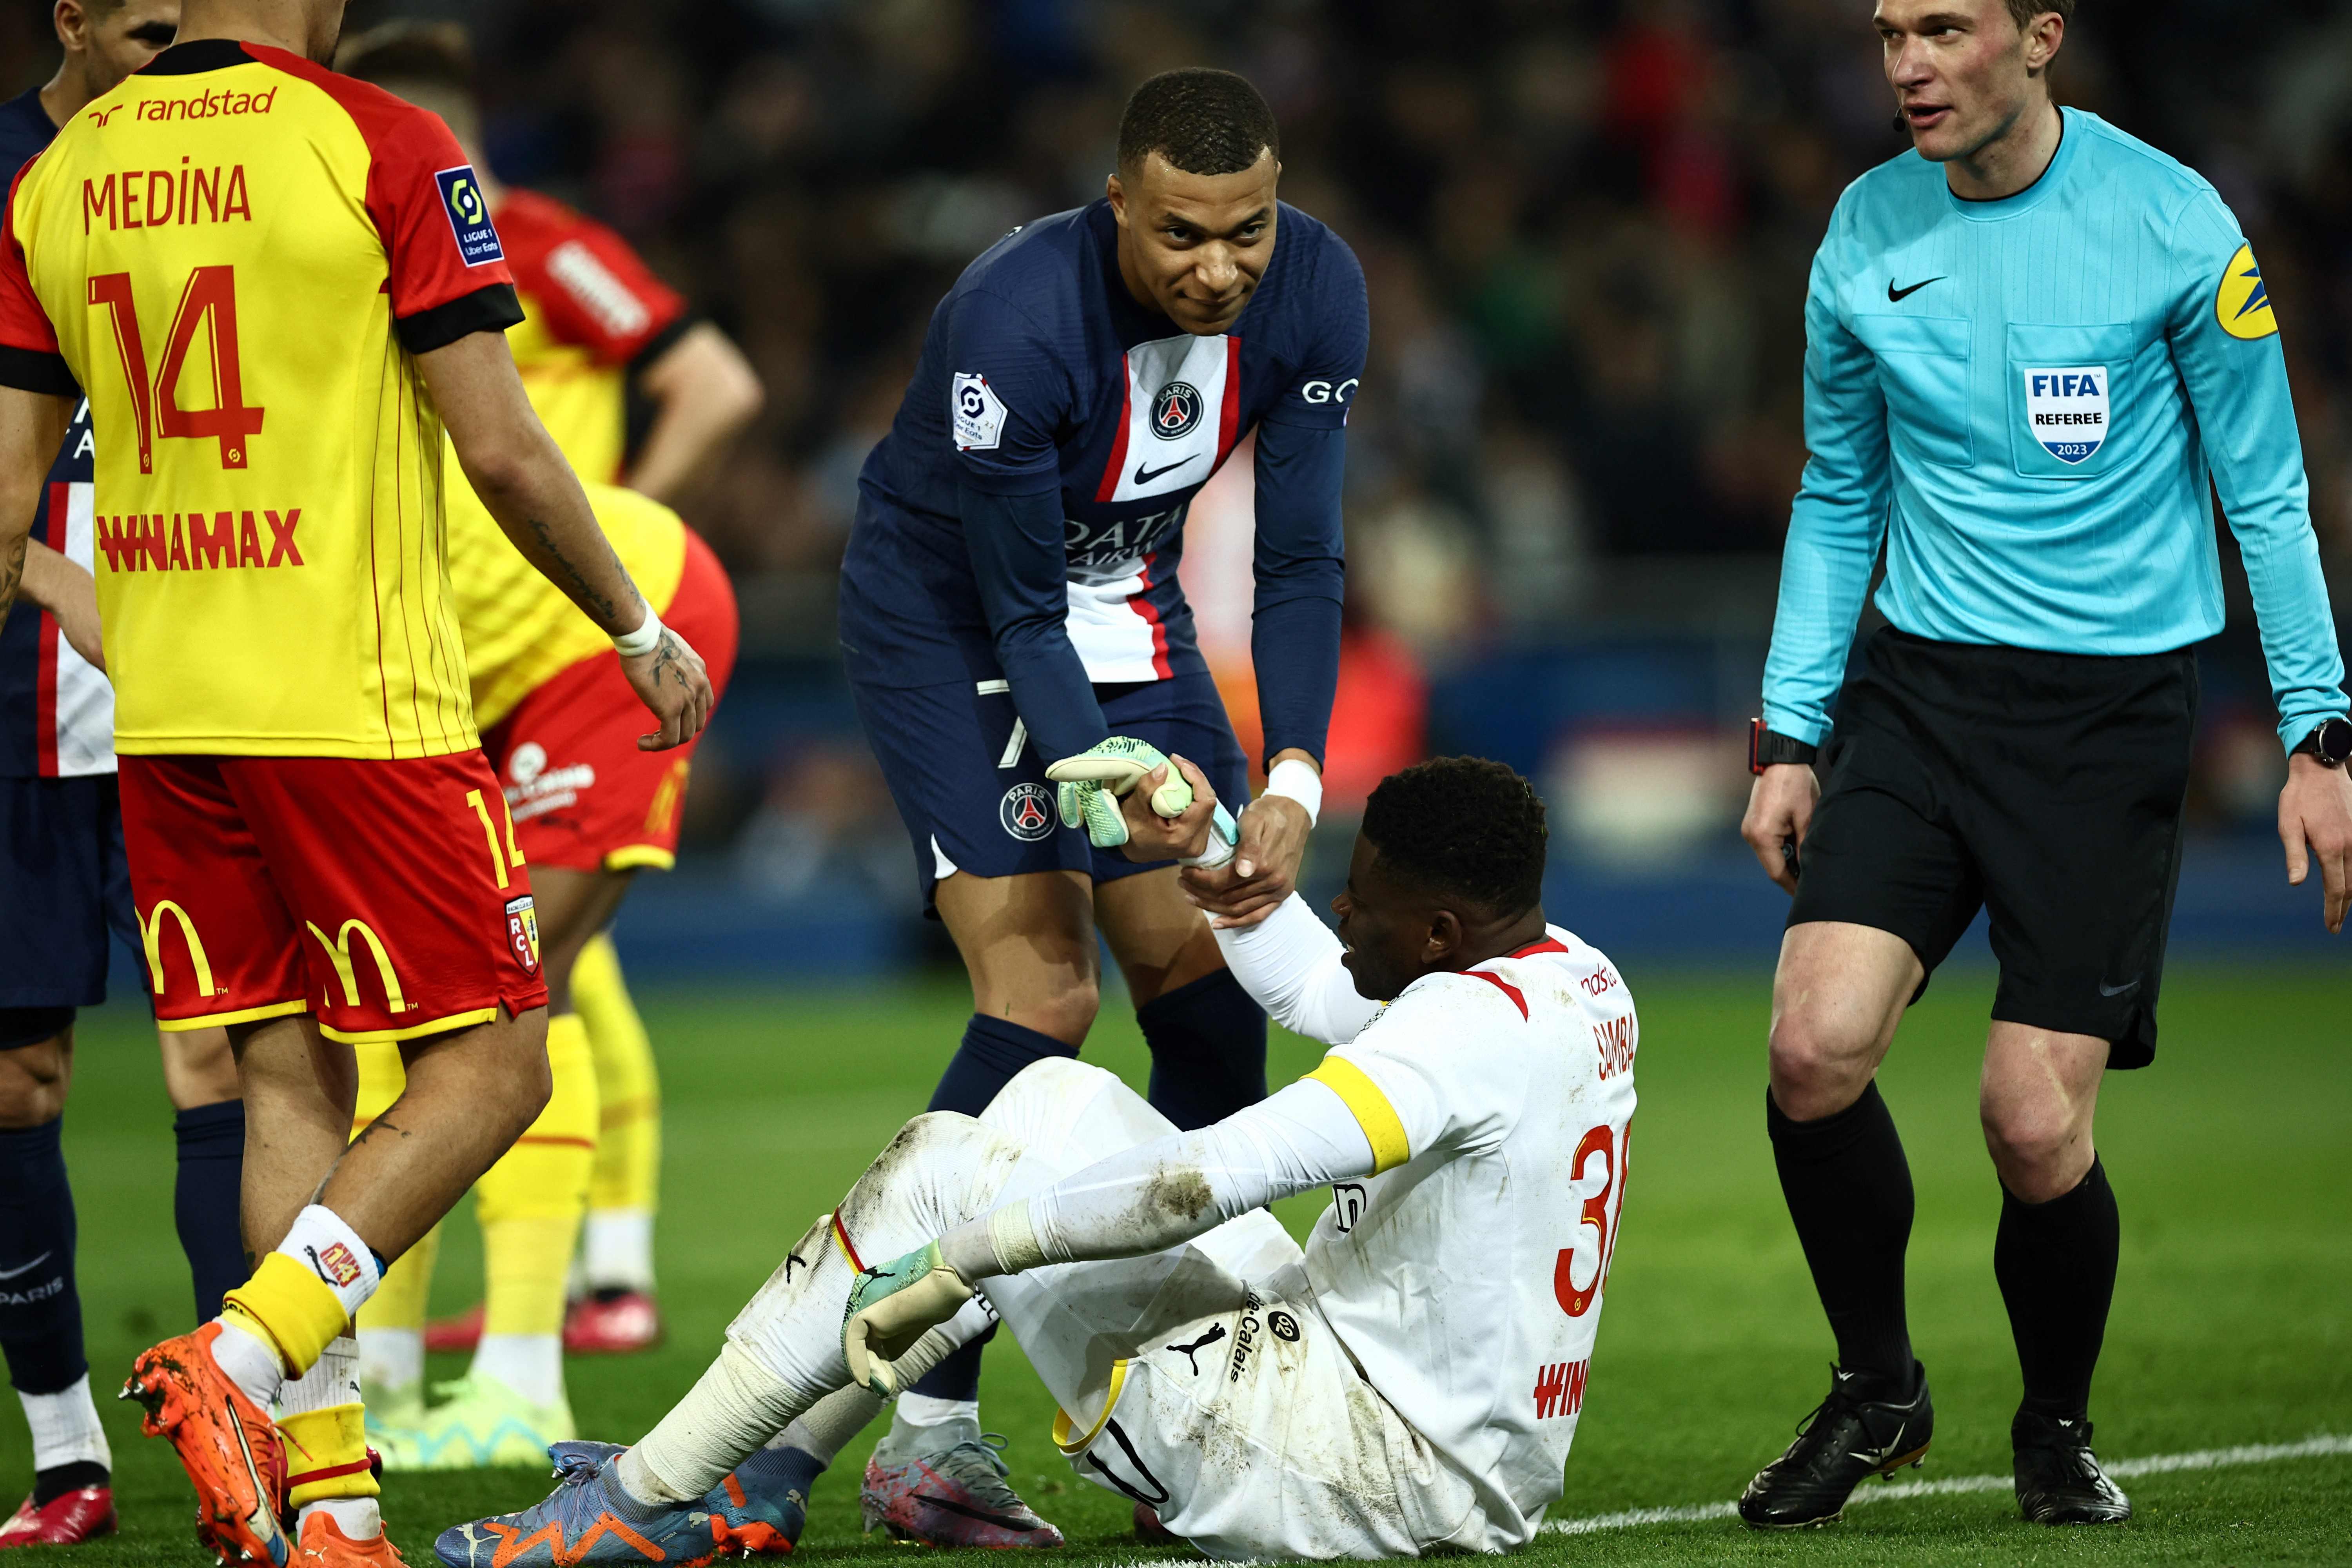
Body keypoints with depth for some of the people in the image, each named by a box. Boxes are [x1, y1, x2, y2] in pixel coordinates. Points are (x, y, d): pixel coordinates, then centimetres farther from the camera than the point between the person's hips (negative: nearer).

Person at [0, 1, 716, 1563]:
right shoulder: (380, 146, -8)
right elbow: (500, 448, -8)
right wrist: (641, 628, 5)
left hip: (162, 715, 6)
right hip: (352, 707, -6)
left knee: (290, 1085, 11)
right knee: (487, 1068, 3)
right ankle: (246, 1359, -15)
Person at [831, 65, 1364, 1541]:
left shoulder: (1316, 292, -17)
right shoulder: (1014, 322, -33)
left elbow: (1299, 561, -12)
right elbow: (1020, 611, -25)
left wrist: (1295, 778, -23)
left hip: (1132, 611, 6)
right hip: (949, 623, -6)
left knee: (1210, 990, -2)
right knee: (1041, 990, -19)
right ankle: (928, 1431, -20)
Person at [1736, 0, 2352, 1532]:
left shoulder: (2174, 225, -7)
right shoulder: (1866, 233, 5)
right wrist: (1789, 735, 10)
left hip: (2112, 713, -3)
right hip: (1919, 692, 3)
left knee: (2036, 1120, -9)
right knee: (1818, 1044, -16)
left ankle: (2059, 1430, 20)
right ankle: (1876, 1388, 9)